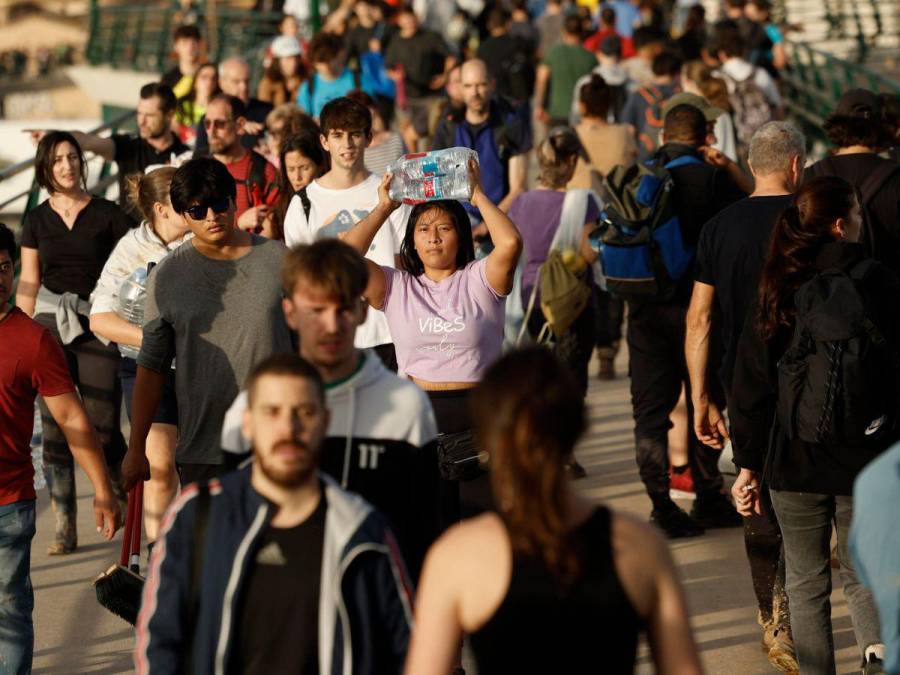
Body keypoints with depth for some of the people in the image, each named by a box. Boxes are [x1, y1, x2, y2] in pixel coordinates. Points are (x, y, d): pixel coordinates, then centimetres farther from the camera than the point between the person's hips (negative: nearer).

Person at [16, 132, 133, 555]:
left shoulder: (107, 215, 3)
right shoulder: (37, 220, 9)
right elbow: (28, 284, 12)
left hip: (96, 326, -2)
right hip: (49, 326, 2)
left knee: (103, 426, -6)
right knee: (54, 428, -1)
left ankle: (127, 500, 18)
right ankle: (64, 528, 4)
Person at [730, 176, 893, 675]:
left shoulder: (777, 296, -1)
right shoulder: (880, 285, -7)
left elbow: (750, 388, 0)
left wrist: (748, 465, 6)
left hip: (794, 463, 1)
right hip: (868, 460, -1)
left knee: (806, 582, 13)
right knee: (861, 575, 12)